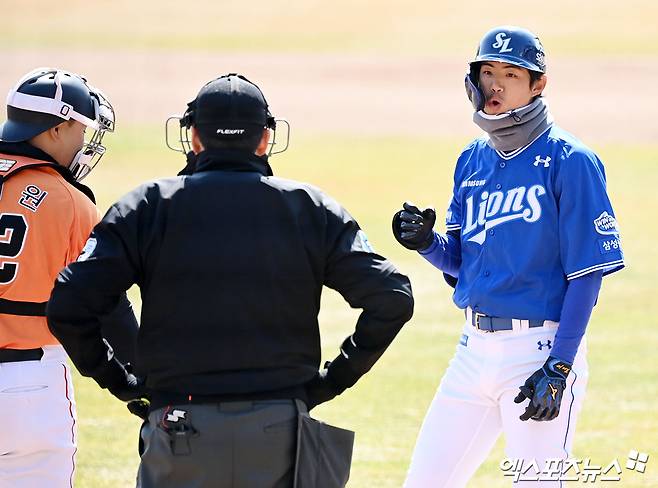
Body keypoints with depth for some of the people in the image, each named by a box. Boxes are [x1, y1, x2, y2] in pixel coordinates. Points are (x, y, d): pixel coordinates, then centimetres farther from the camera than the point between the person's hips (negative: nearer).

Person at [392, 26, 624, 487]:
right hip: (475, 346, 7)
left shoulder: (570, 162, -8)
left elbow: (587, 271, -11)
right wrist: (426, 241, -6)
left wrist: (560, 366, -17)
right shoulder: (473, 160, 12)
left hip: (541, 346, -7)